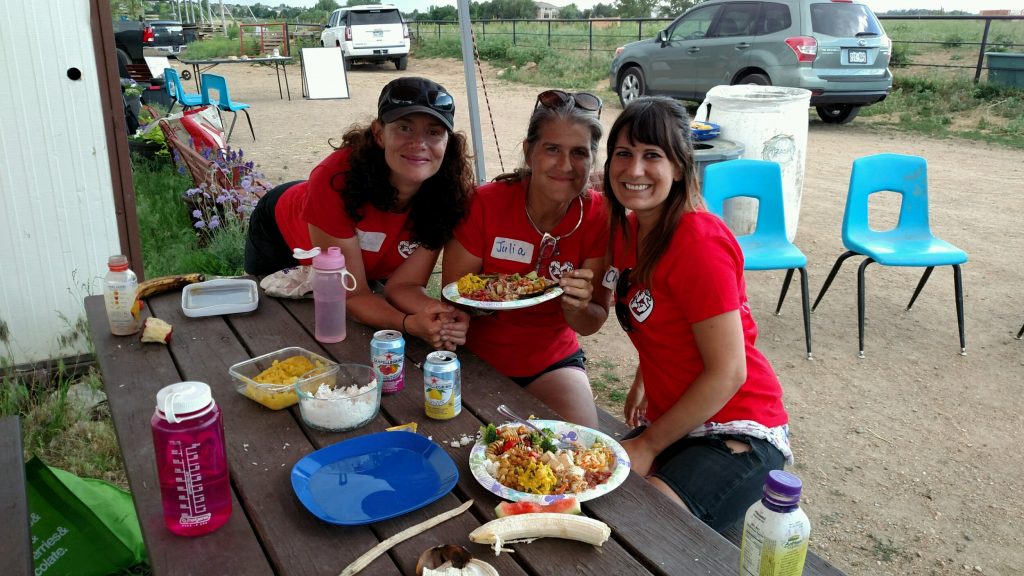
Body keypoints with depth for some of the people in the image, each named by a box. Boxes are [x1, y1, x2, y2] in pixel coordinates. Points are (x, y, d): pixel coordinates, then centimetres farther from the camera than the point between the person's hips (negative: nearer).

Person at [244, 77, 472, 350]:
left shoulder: (452, 193, -35)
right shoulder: (337, 178, -44)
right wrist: (409, 324, -55)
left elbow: (403, 285, -31)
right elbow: (352, 294, -38)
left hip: (371, 264, 2)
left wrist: (442, 314, -52)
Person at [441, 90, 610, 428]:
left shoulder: (598, 216, -12)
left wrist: (578, 308, -31)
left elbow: (592, 324, -7)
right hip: (478, 358, -1)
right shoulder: (486, 203, -18)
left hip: (553, 361, 2)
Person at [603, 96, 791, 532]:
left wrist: (648, 445, -13)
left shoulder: (699, 243, -22)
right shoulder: (627, 230, 4)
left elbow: (727, 374, -20)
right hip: (671, 423, 8)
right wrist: (643, 382, 11)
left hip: (738, 435, -8)